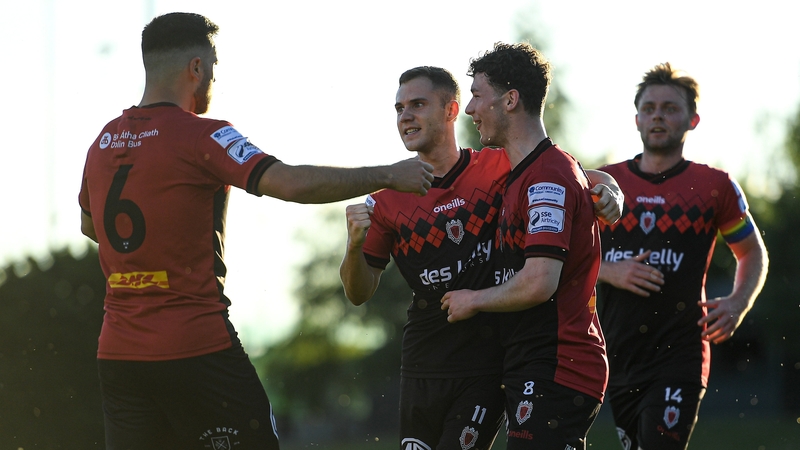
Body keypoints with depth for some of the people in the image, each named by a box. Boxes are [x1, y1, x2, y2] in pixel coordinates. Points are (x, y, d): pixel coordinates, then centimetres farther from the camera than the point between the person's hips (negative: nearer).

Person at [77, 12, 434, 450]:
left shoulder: (103, 142, 10)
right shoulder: (200, 136, -10)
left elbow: (88, 224, 28)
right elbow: (291, 183, -20)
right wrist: (389, 176, -13)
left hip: (116, 353, 6)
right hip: (195, 348, -6)